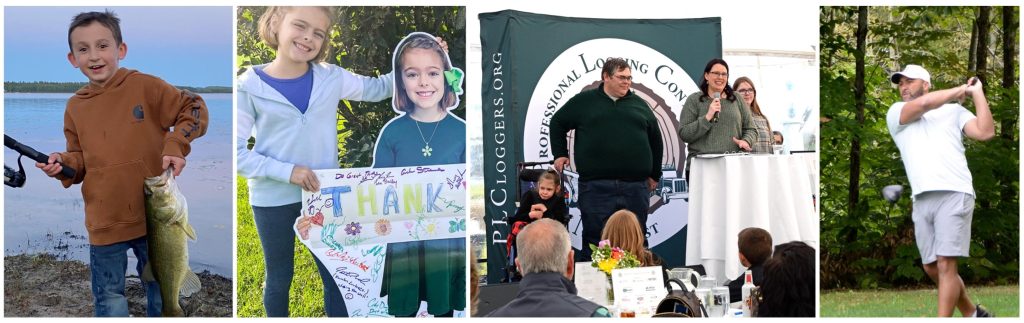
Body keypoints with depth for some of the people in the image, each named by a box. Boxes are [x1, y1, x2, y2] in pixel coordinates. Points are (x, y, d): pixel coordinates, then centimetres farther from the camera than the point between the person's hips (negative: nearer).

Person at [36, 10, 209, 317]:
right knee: (109, 300, 11)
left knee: (161, 293, 15)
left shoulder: (144, 86, -8)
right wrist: (63, 163, -8)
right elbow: (80, 159, 12)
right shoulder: (75, 107, 2)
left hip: (154, 214, -2)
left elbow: (194, 109, -3)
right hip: (105, 222, 2)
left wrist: (176, 145, -15)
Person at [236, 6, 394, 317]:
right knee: (279, 278, 16)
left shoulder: (331, 78, -4)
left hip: (324, 195, 3)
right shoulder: (250, 87, -12)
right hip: (273, 200, -2)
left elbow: (378, 88, 7)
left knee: (337, 275, 11)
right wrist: (286, 171, -21)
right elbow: (238, 151, -11)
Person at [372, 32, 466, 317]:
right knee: (404, 310, 14)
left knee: (444, 309, 16)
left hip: (448, 241, 0)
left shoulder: (461, 131, -6)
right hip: (403, 239, 0)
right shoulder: (392, 132, -6)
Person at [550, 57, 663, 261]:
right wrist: (560, 153, 10)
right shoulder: (583, 102, 7)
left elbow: (655, 139, 23)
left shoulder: (639, 105, 15)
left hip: (636, 187, 3)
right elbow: (557, 123, 18)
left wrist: (655, 174, 21)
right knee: (595, 239, 0)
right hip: (596, 186, -2)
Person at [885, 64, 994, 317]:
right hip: (922, 200, 4)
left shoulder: (954, 111, 14)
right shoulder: (895, 113, 15)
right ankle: (972, 314, 28)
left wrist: (977, 93, 2)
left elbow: (986, 132, -1)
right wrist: (960, 90, 7)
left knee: (945, 265, -12)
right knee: (932, 268, 9)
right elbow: (923, 104, -5)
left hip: (953, 194, -3)